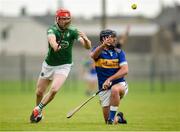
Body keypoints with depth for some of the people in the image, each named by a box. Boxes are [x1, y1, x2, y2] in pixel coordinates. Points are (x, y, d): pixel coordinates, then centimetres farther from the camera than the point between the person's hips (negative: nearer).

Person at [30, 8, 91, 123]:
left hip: (63, 66, -1)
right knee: (39, 92, 7)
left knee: (54, 90, -22)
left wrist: (85, 39, -43)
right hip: (48, 65, 1)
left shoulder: (72, 31, -11)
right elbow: (51, 38, -41)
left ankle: (38, 109, 1)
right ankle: (38, 114, 34)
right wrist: (55, 46, -65)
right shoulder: (52, 30, -16)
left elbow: (88, 47, -19)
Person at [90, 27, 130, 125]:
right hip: (104, 89, 1)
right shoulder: (98, 51, -1)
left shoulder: (118, 52, 2)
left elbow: (125, 70, -9)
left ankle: (112, 117, -27)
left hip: (119, 84, -1)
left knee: (114, 89, -39)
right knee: (107, 121, 0)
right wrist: (104, 45, -45)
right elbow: (93, 55, -27)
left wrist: (110, 79, -22)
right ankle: (119, 118, 35)